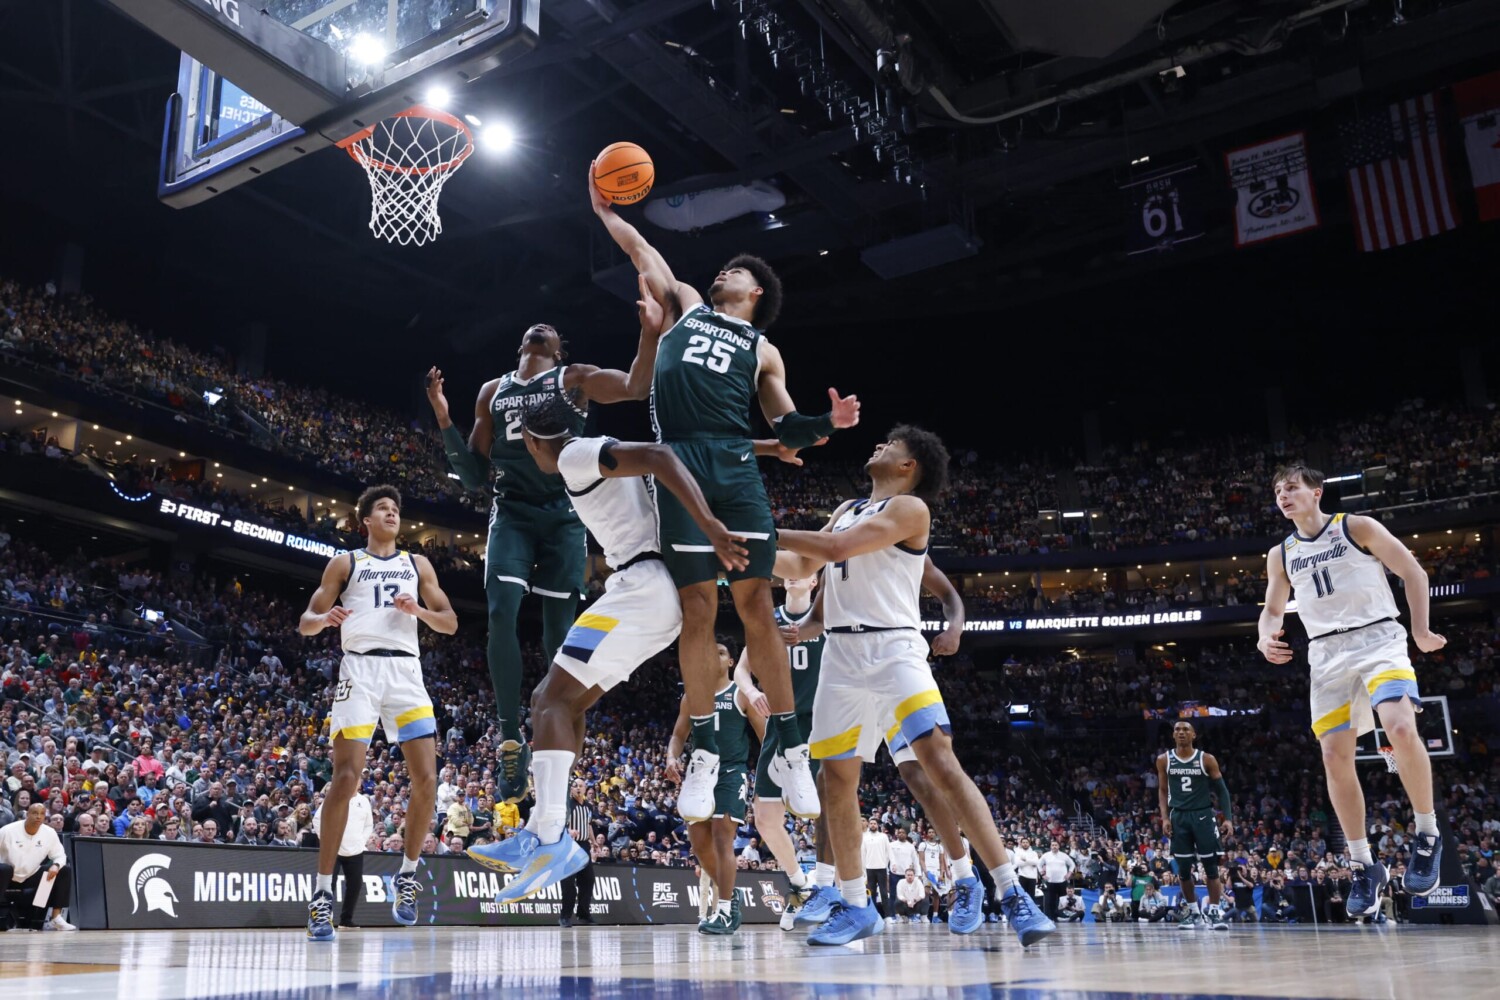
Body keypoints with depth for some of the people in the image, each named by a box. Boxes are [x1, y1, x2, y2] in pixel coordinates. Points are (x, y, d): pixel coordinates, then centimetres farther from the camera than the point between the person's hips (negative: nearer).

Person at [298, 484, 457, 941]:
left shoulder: (417, 564, 18)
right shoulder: (345, 562, 12)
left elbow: (450, 624, 13)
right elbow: (305, 623, 8)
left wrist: (418, 610, -6)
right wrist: (325, 617, -16)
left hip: (407, 671, 3)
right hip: (361, 668, -2)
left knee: (426, 778, -6)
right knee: (346, 777, -12)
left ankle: (408, 874, 12)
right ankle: (323, 892, -4)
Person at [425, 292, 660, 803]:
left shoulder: (574, 378, 7)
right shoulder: (492, 392, 17)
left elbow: (637, 386, -11)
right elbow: (474, 477, 15)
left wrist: (651, 323, -19)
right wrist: (443, 419, 4)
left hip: (564, 516, -2)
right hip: (512, 515, 2)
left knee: (559, 632, -3)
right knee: (501, 614, -18)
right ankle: (512, 739, -10)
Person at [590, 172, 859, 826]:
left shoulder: (763, 351, 22)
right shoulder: (686, 306, 27)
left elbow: (788, 431, 17)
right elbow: (641, 251, 33)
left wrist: (827, 424, -2)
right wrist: (605, 211, 33)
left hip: (735, 465, 0)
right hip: (679, 464, 1)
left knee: (755, 605, -6)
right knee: (697, 607, -3)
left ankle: (790, 751, -1)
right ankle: (704, 755, 4)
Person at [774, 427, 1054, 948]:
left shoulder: (910, 507, -5)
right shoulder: (846, 509, 20)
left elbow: (834, 548, -15)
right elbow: (803, 567, 25)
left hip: (893, 648, -7)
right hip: (842, 653, 7)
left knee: (941, 763, -19)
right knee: (836, 779, 6)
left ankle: (1013, 896, -16)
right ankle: (854, 906, 18)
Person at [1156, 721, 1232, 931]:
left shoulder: (1207, 760, -2)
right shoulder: (1164, 760, 3)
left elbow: (1221, 790, 2)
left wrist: (1228, 818, -7)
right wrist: (1165, 817, 0)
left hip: (1203, 816, -2)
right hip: (1178, 817, 2)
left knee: (1211, 866, -2)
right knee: (1183, 868, 5)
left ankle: (1215, 912, 6)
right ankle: (1192, 911, 17)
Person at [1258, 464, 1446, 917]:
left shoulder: (1357, 527, 0)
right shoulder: (1280, 556, 12)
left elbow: (1413, 572, 2)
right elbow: (1272, 609, 19)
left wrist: (1420, 630, -5)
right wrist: (1267, 637, -3)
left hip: (1378, 638, -4)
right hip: (1328, 654, 4)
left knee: (1401, 729, -28)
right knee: (1335, 756, -5)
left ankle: (1427, 836, -7)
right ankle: (1364, 867, 5)